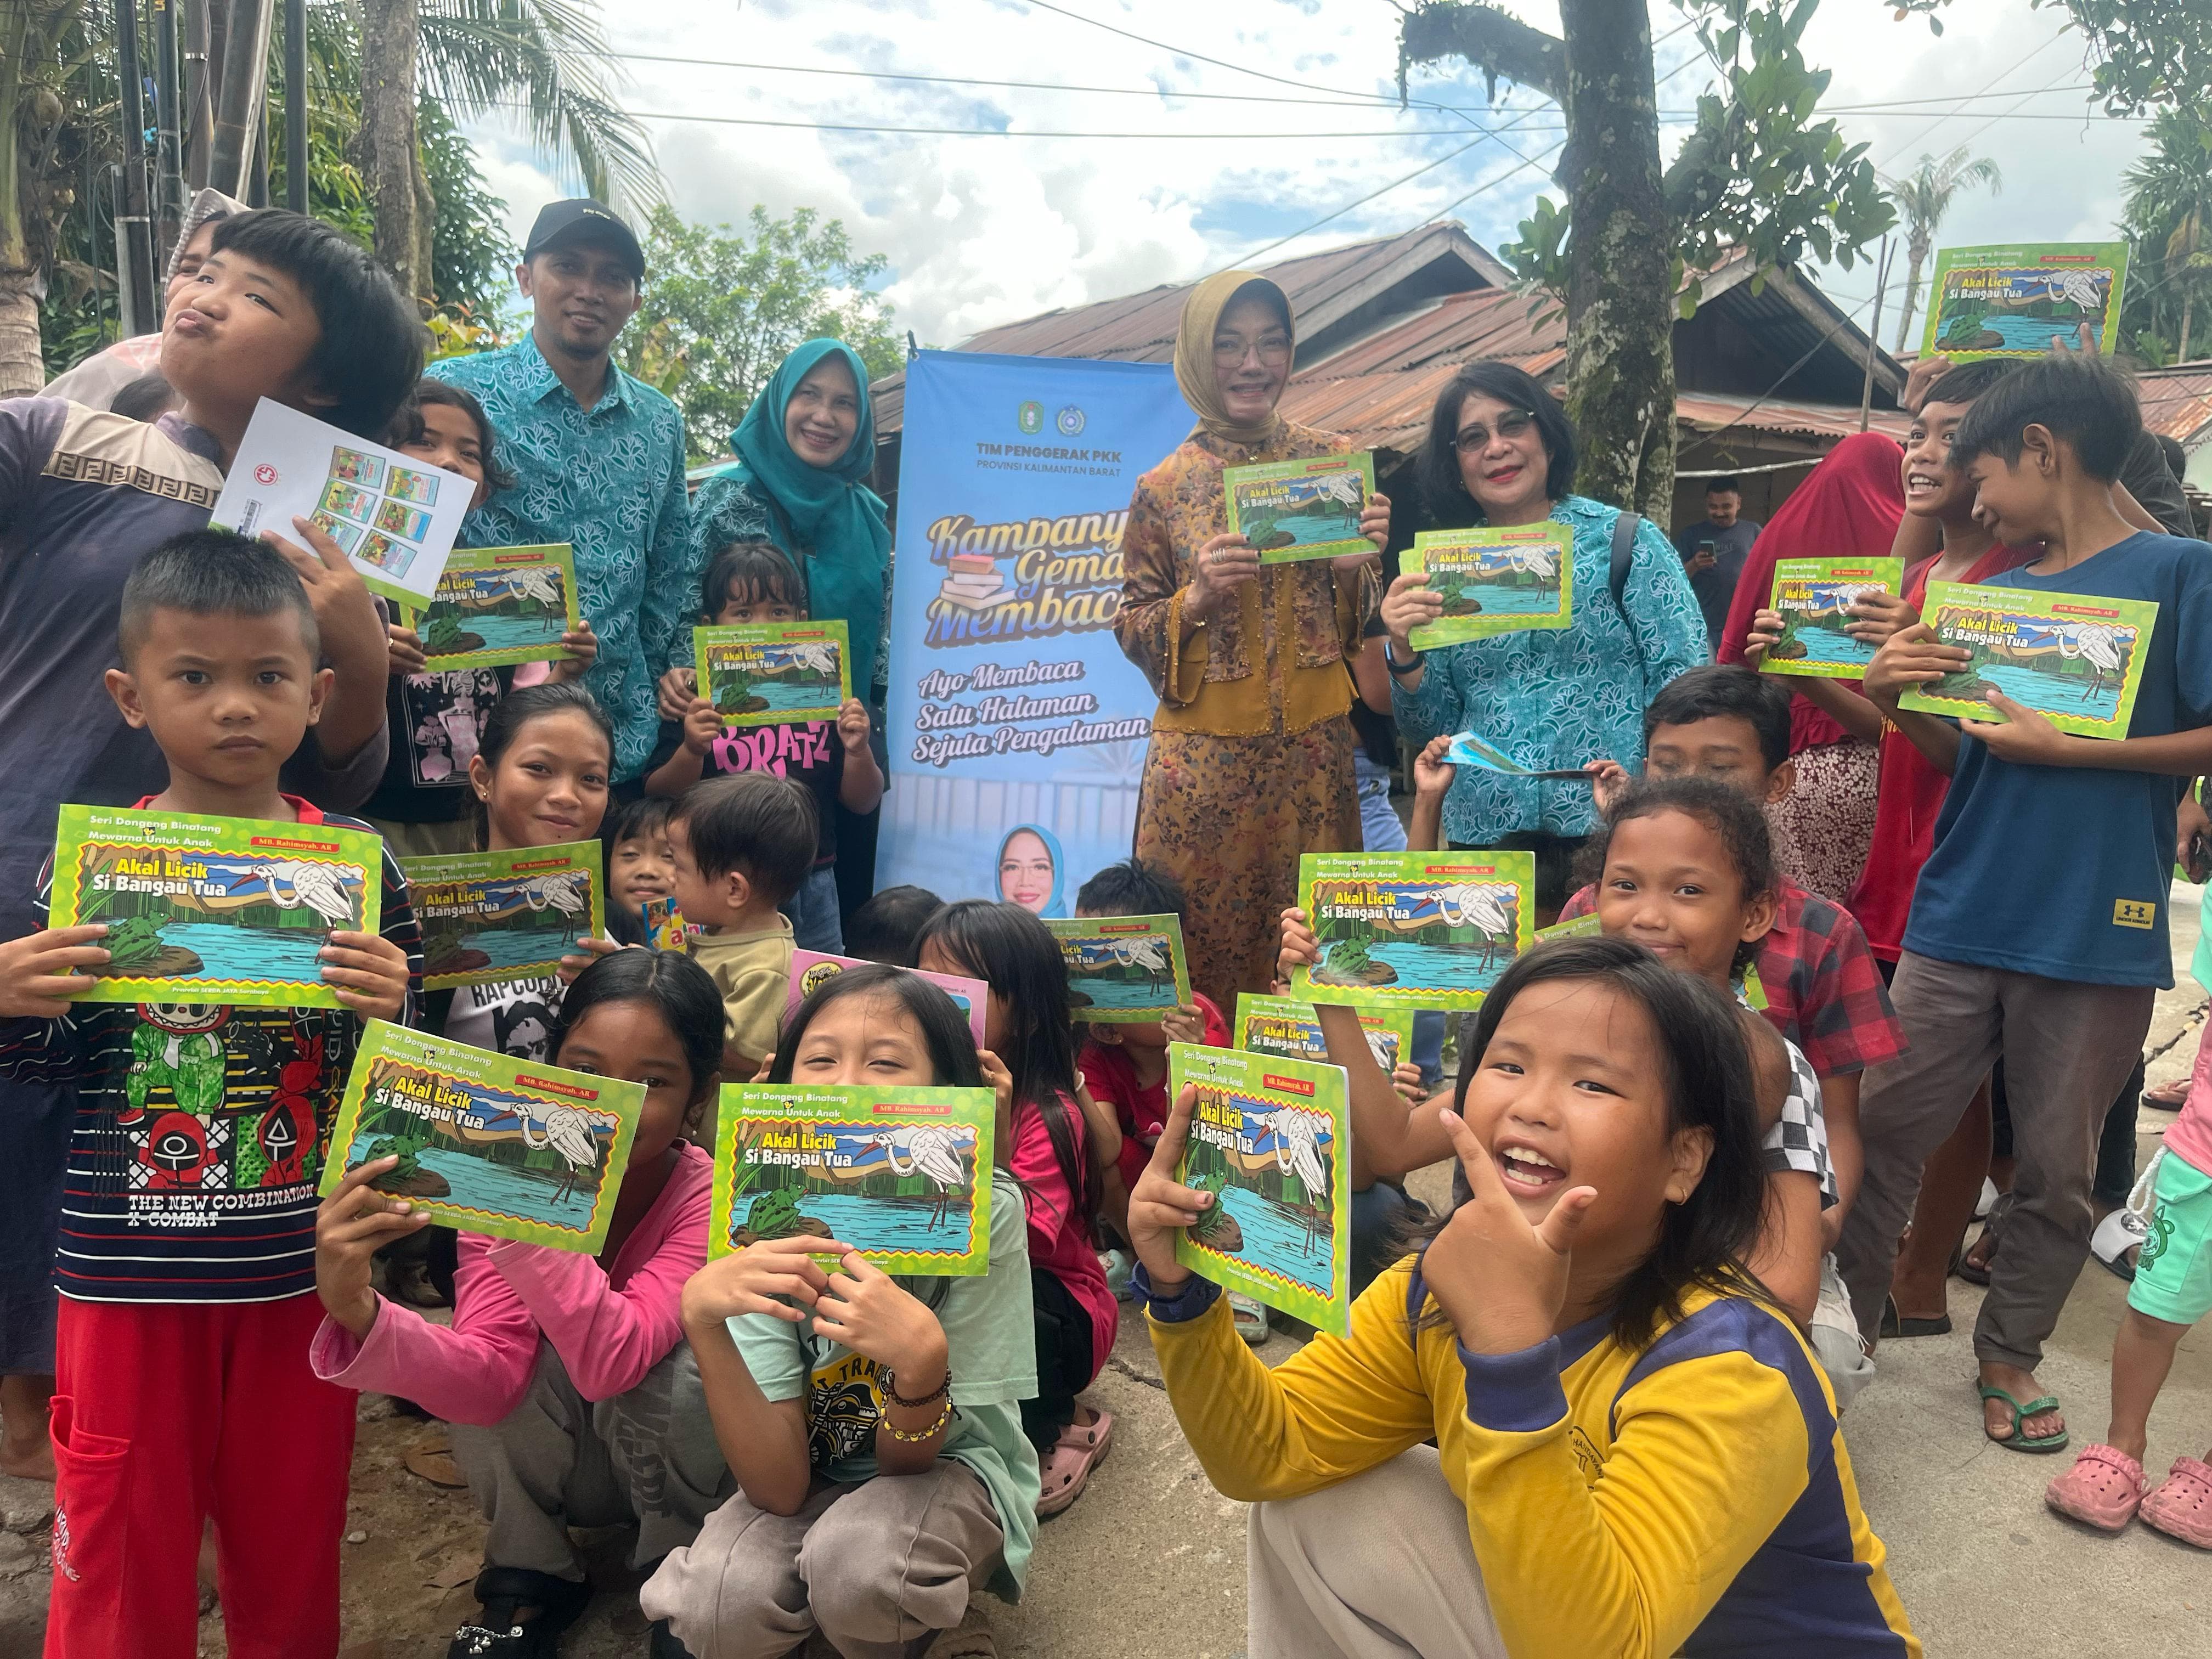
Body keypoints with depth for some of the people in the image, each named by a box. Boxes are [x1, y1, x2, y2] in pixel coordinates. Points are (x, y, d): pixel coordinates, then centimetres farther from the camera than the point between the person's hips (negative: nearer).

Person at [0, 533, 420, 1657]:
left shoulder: (360, 865, -4)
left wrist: (391, 1014, -22)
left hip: (303, 1268, 0)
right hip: (130, 1271, 0)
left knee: (290, 1540, 15)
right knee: (121, 1540, 13)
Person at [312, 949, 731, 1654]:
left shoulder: (715, 1198, -27)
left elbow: (613, 1362, -41)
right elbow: (486, 1376, -29)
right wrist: (357, 1308, -47)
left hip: (683, 1460, -2)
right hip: (563, 1468, 2)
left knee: (675, 1372, -33)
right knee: (509, 1346, -26)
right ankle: (530, 1577, -1)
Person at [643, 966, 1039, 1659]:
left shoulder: (981, 1212, -26)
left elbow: (903, 1461, -19)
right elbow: (781, 1487, -23)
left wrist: (921, 1358, -40)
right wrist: (702, 1319, -37)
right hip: (808, 1479, 1)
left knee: (853, 1558, -32)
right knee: (721, 1603, -29)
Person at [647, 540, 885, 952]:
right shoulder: (698, 701, -3)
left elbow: (863, 804, 5)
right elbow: (659, 800, -5)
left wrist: (858, 751, -14)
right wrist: (690, 751, -22)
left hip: (810, 885, 2)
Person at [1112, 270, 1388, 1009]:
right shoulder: (1165, 487, 2)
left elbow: (1369, 619, 12)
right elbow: (1132, 627, 6)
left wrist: (1359, 566, -9)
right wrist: (1197, 598, -13)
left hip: (1315, 745, 2)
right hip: (1204, 751, -1)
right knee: (1199, 948, 2)